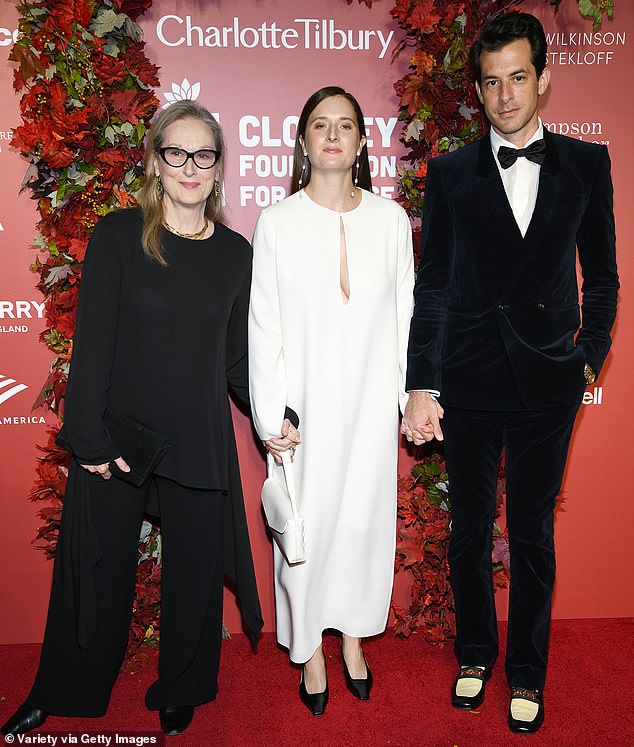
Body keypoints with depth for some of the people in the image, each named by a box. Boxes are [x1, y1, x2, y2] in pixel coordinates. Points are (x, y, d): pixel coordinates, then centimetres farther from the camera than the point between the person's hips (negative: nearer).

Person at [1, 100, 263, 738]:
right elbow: (92, 344, -8)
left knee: (194, 571, 14)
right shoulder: (118, 236, -5)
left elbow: (237, 356, 7)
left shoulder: (236, 253, 3)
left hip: (200, 444, 2)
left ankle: (179, 690, 40)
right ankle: (61, 693, 40)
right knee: (97, 568, 14)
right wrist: (90, 439, -12)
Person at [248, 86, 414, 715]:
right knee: (306, 524, 7)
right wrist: (269, 416, -7)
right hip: (306, 403, -1)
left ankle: (353, 634, 36)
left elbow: (406, 313, 5)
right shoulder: (277, 223, -4)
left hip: (370, 402, 2)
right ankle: (310, 648, 30)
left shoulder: (390, 219, 1)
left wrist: (409, 398, 4)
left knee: (364, 517, 13)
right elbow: (263, 326, -4)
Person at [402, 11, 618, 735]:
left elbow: (601, 275, 10)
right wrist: (421, 387, -5)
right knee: (469, 529, 13)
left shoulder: (586, 163, 5)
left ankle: (527, 675, 30)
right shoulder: (451, 174, 2)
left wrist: (590, 357, 2)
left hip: (547, 383, 0)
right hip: (468, 382, 0)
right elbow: (432, 287, 0)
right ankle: (475, 654, 36)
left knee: (533, 536, 10)